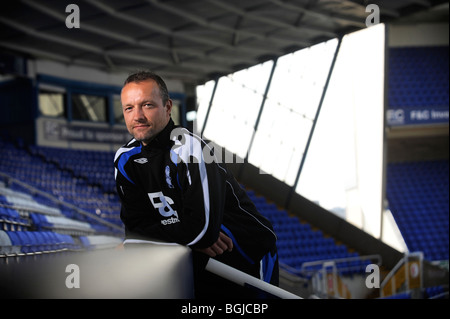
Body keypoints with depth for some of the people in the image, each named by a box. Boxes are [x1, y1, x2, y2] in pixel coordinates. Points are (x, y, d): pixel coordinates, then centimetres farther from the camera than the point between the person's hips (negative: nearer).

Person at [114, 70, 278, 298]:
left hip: (248, 259, -6)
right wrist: (191, 237, -14)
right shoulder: (126, 159, -3)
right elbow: (136, 224, -2)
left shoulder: (189, 149, -27)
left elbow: (200, 226, -34)